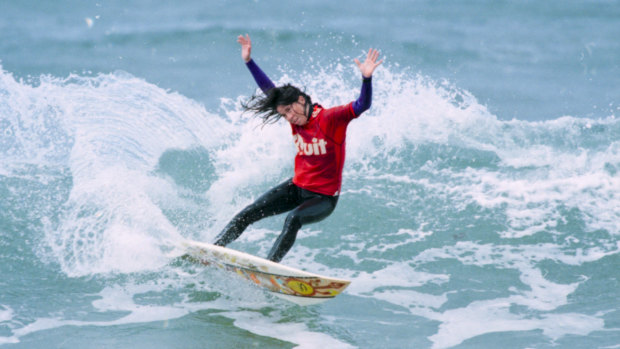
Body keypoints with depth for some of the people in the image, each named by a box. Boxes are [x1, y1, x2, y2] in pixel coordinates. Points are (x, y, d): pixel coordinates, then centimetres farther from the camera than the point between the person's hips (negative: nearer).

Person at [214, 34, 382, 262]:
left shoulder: (330, 118, -18)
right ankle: (216, 246, 10)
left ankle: (271, 264, -36)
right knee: (250, 213, 1)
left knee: (293, 219, -33)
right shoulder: (296, 118, -1)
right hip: (297, 188, 6)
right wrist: (249, 61, 8)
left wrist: (366, 78, -48)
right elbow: (269, 90, 9)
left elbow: (361, 106, -31)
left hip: (324, 198, -6)